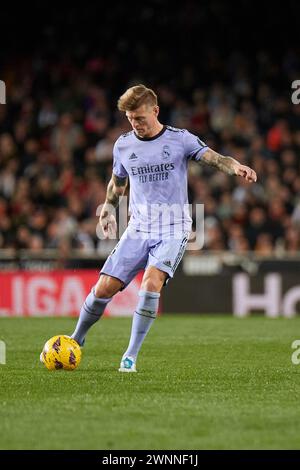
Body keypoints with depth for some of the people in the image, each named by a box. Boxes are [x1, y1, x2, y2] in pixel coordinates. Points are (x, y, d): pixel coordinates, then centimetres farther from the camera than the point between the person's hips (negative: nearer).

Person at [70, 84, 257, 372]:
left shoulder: (180, 140, -4)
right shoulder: (123, 145, 5)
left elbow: (215, 159, -16)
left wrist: (236, 167, -35)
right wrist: (108, 209, 17)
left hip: (173, 230, -3)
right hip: (138, 230, 3)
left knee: (151, 283, -27)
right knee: (103, 289, -6)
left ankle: (131, 356, -17)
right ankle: (76, 340, 21)